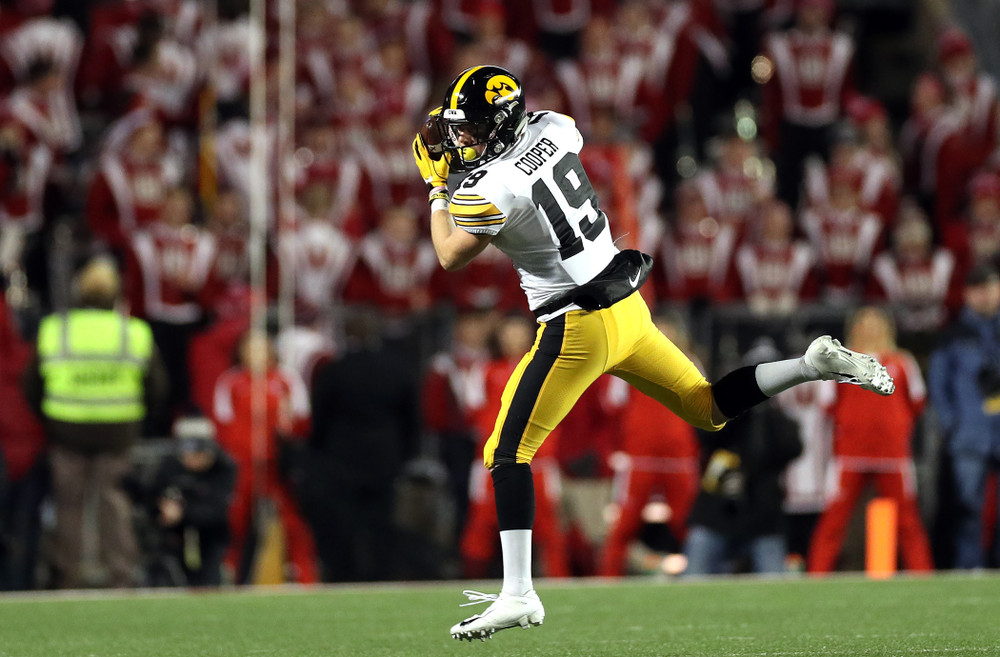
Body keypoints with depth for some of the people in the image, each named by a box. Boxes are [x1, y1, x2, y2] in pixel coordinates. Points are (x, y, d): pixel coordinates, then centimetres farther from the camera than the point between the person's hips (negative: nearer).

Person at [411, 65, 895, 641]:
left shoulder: (490, 188, -19)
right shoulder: (552, 128, 1)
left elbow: (450, 257, -3)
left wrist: (438, 187, 10)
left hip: (579, 328, -8)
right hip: (628, 306, 8)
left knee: (507, 455, -2)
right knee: (710, 409, 22)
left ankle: (518, 594, -6)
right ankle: (816, 364, 6)